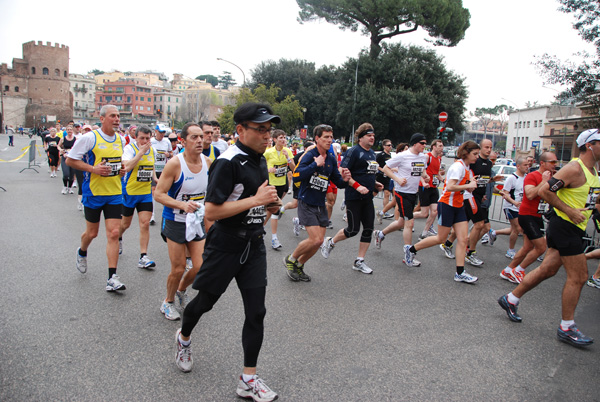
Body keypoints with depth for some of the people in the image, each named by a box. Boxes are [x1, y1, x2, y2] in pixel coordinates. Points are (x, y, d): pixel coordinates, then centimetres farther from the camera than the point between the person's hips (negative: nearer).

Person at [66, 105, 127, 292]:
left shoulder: (121, 140, 7)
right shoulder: (89, 138, -10)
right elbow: (70, 160, -6)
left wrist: (123, 169, 3)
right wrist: (93, 169, -19)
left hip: (115, 193, 3)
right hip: (93, 192, -3)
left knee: (113, 233, -5)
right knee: (92, 232, 11)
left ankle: (112, 277, -2)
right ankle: (82, 252, 47)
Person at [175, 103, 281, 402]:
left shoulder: (260, 161, 9)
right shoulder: (228, 162, -19)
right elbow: (211, 211, -24)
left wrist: (269, 205, 4)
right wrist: (256, 200, -24)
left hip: (254, 246, 7)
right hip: (225, 246, -6)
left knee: (256, 312, 3)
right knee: (205, 301, 14)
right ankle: (183, 338, 47)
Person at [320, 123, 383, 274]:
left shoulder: (372, 153, 14)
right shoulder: (354, 151, -12)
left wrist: (375, 184, 10)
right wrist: (357, 186, -24)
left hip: (367, 197, 8)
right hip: (354, 197, -8)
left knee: (368, 229, 4)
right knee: (353, 230, -3)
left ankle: (359, 262, 15)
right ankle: (330, 242, 25)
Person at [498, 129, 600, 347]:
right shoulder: (575, 168, -16)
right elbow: (544, 191, -21)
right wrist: (570, 211, -20)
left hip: (575, 228, 9)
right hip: (565, 225, -9)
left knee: (548, 269, 11)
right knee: (578, 276, -4)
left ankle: (510, 300, 22)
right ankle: (566, 328, 8)